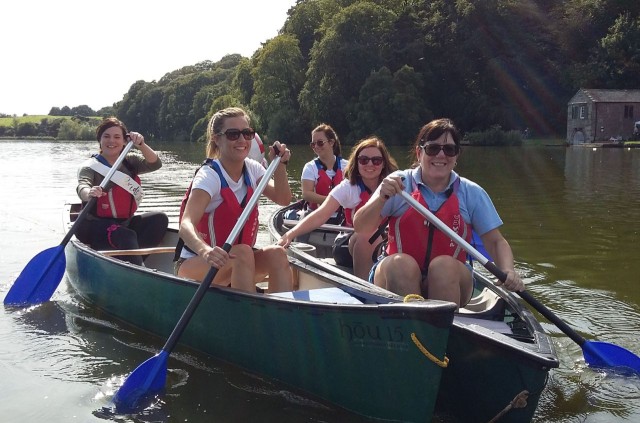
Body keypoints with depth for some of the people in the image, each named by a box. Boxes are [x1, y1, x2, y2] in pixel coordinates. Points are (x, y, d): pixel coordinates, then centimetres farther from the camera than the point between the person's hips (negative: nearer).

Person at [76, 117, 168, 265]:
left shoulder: (130, 161, 11)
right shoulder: (90, 166, -3)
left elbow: (155, 164, -5)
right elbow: (83, 186, -24)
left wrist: (141, 145, -23)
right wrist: (89, 194, -48)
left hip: (125, 223, 6)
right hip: (96, 225, -5)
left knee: (159, 219, -18)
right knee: (126, 236, -34)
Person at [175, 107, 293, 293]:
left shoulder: (252, 169, 3)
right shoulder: (209, 175, -18)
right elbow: (186, 225, -33)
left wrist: (280, 165, -18)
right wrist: (205, 250, -54)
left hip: (236, 261, 6)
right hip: (195, 264, -6)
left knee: (277, 253, -23)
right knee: (243, 253, -35)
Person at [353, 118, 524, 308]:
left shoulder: (472, 193, 2)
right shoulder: (399, 183, -2)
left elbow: (496, 242, 2)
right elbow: (360, 227, -7)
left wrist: (508, 271, -18)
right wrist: (381, 199, -25)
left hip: (451, 281, 1)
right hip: (396, 276, -1)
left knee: (444, 265, -30)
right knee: (401, 263, -32)